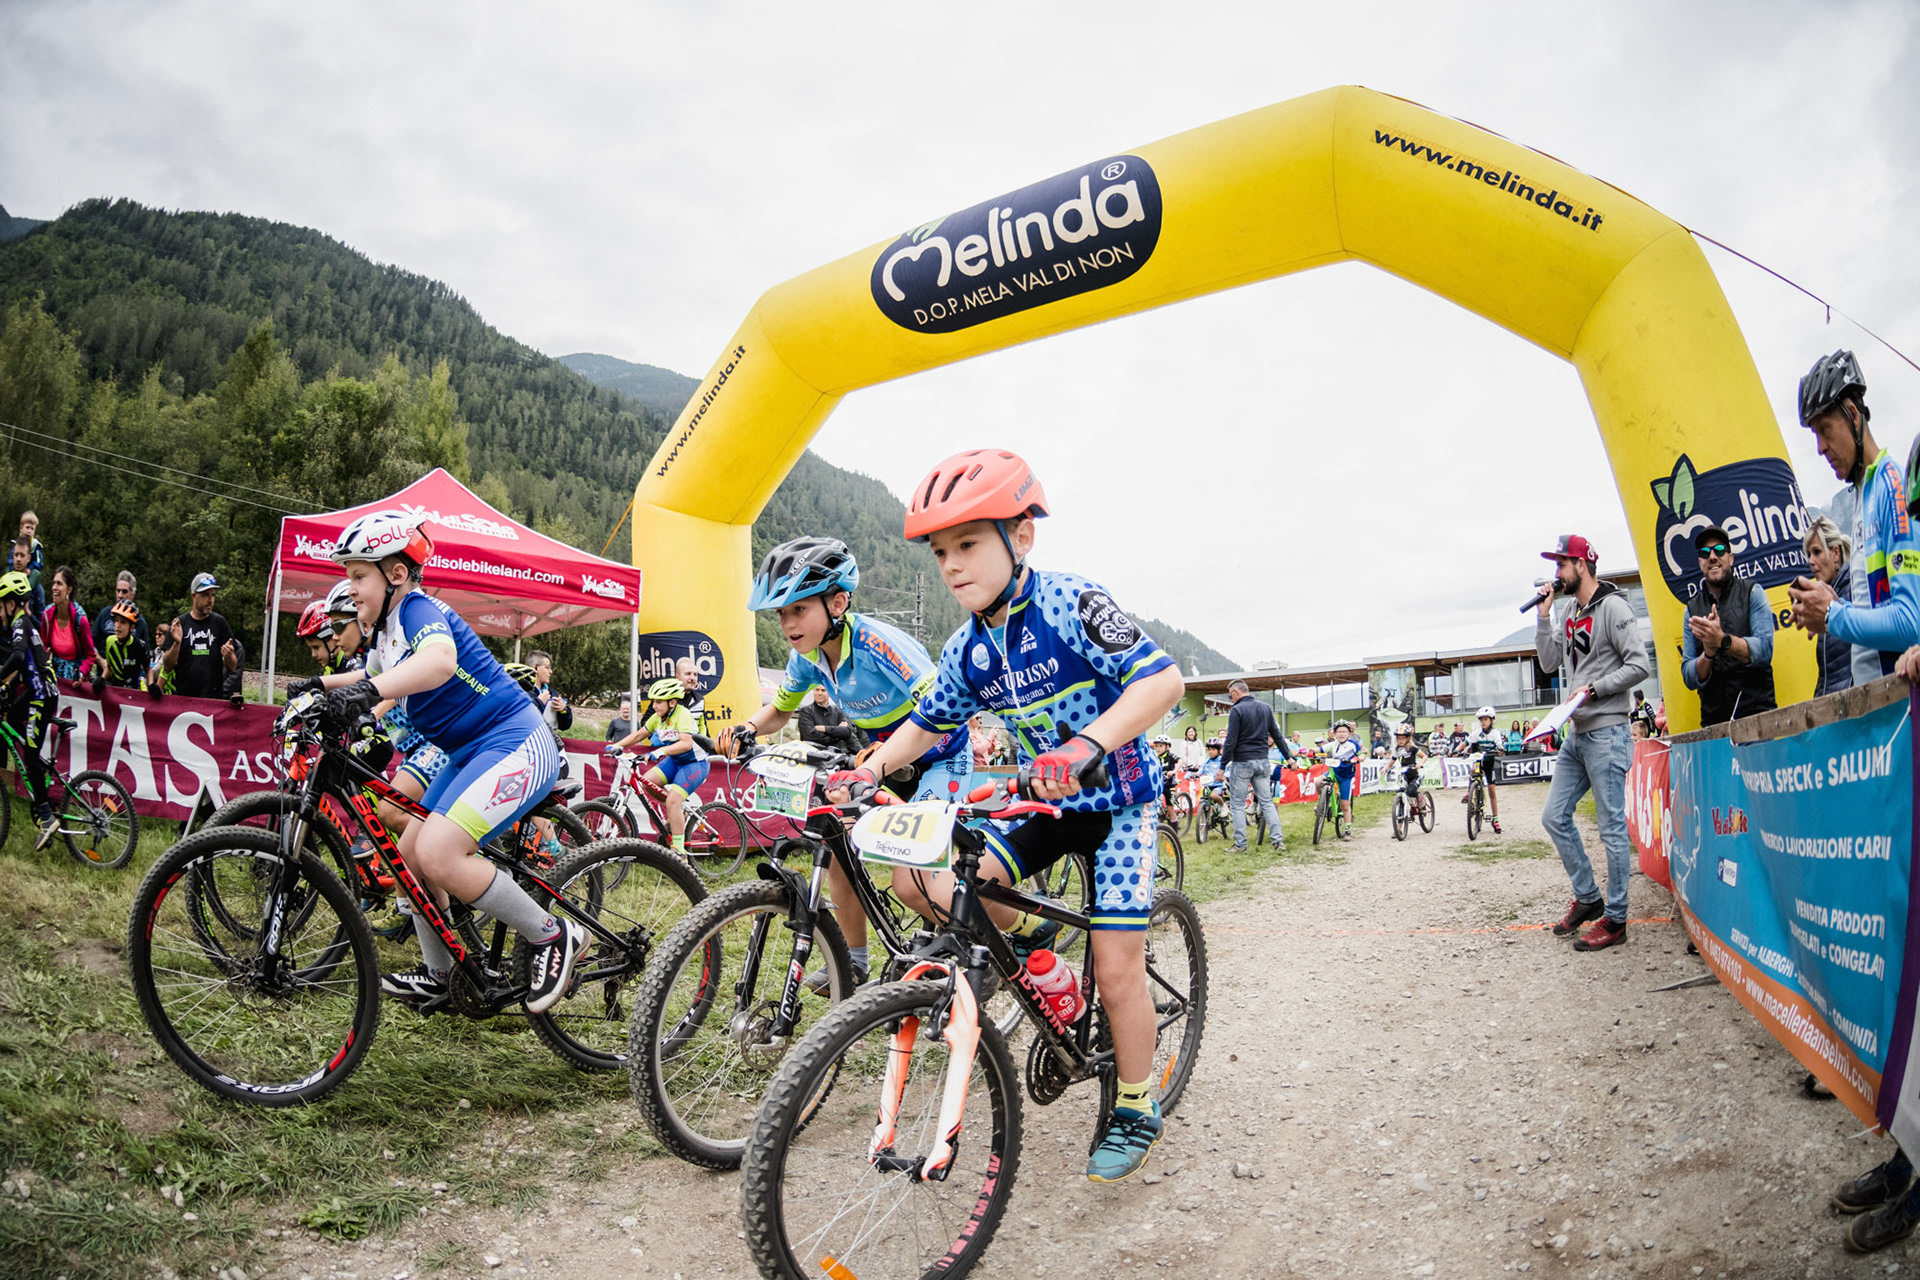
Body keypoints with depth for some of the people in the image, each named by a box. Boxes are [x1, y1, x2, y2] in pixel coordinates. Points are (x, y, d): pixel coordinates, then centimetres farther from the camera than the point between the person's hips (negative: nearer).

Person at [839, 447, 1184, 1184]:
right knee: (918, 880, -12)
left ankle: (1135, 1110, 19)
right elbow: (925, 724, 10)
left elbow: (1163, 680, -30)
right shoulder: (967, 649, -3)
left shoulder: (1071, 604, -21)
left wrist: (1087, 744, -45)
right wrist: (869, 770, -8)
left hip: (1116, 801, -5)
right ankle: (1025, 932, 13)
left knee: (1115, 967, -5)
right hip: (1043, 805, 6)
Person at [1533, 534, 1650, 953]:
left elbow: (1638, 665, -15)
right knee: (1555, 816, 10)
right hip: (1577, 733, 9)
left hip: (1606, 733, -9)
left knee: (1612, 828, -3)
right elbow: (1549, 662, 15)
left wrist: (1593, 688, -17)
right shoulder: (1572, 615, 16)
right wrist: (1543, 616, 8)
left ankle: (1615, 920, 4)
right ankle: (1587, 898, 23)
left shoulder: (1612, 607, -9)